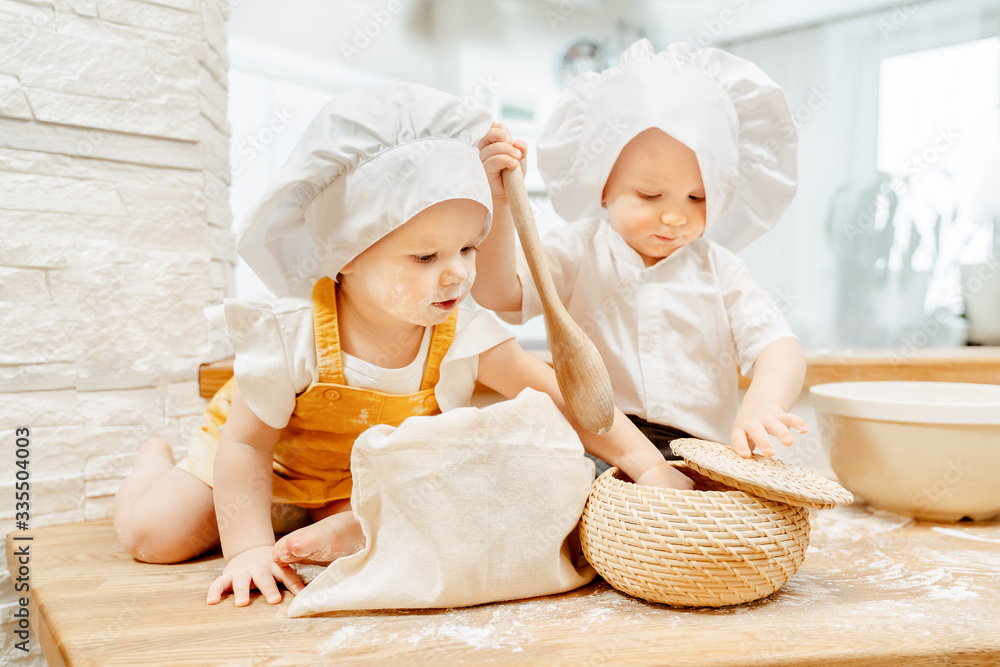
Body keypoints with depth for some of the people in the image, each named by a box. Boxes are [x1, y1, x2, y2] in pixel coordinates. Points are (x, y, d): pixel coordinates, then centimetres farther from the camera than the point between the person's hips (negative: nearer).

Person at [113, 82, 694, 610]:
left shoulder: (465, 334, -27)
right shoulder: (294, 335, -35)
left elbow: (558, 393, -22)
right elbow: (246, 444, -26)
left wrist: (644, 460, -28)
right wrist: (250, 548, -31)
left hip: (368, 475, 2)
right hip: (270, 455, -2)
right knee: (156, 534, -5)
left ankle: (341, 529, 4)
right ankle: (157, 459, 28)